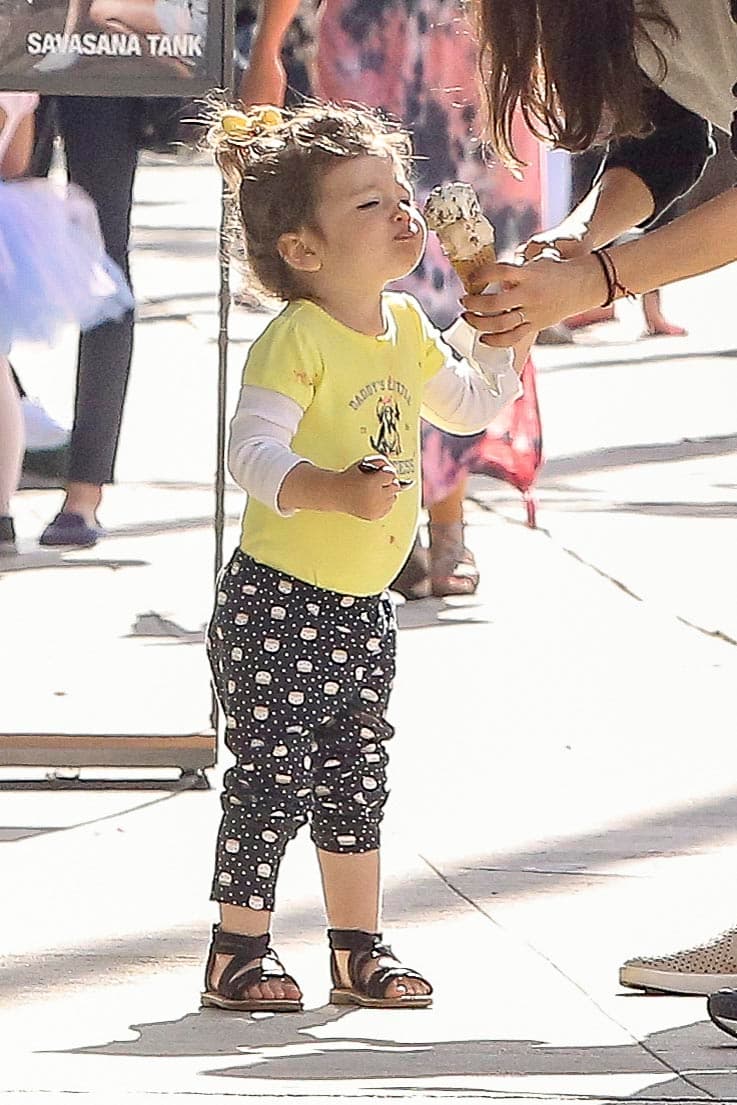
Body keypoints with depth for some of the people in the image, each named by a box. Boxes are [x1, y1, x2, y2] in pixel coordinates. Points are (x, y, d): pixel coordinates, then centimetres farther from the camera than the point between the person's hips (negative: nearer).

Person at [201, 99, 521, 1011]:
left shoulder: (406, 327, 8)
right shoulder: (295, 339, -18)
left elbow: (468, 407, 25)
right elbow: (252, 449, -27)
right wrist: (334, 489, -42)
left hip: (363, 605, 8)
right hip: (278, 602, -8)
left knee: (358, 780, 14)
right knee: (275, 777, -6)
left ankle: (358, 949, 23)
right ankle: (236, 953, 3)